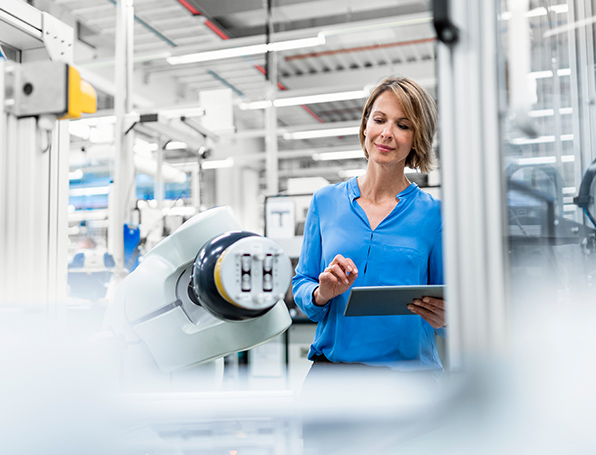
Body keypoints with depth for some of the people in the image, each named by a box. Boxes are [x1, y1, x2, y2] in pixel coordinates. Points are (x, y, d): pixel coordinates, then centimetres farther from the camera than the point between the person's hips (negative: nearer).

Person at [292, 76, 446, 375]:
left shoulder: (433, 213, 3)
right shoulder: (325, 201, 8)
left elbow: (448, 308, 7)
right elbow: (301, 286, 11)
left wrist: (442, 319, -15)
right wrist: (322, 294, -10)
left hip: (410, 366, -1)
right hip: (330, 363, 1)